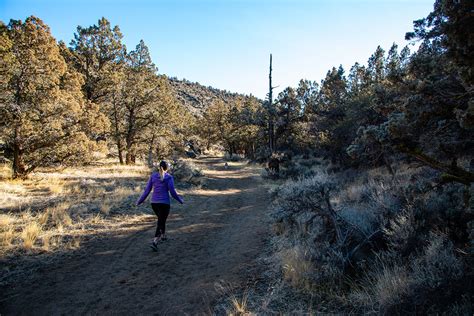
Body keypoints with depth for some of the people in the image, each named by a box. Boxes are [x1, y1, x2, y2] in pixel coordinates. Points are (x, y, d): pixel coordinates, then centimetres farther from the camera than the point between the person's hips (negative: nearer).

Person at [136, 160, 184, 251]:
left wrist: (139, 201, 11)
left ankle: (162, 236, 43)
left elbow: (147, 190, 1)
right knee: (161, 222, 1)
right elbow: (172, 192, -10)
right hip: (164, 203, -4)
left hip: (154, 203, 5)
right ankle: (154, 242, -15)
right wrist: (180, 200, 6)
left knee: (161, 219, 28)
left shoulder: (153, 176, 2)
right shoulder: (169, 177, -8)